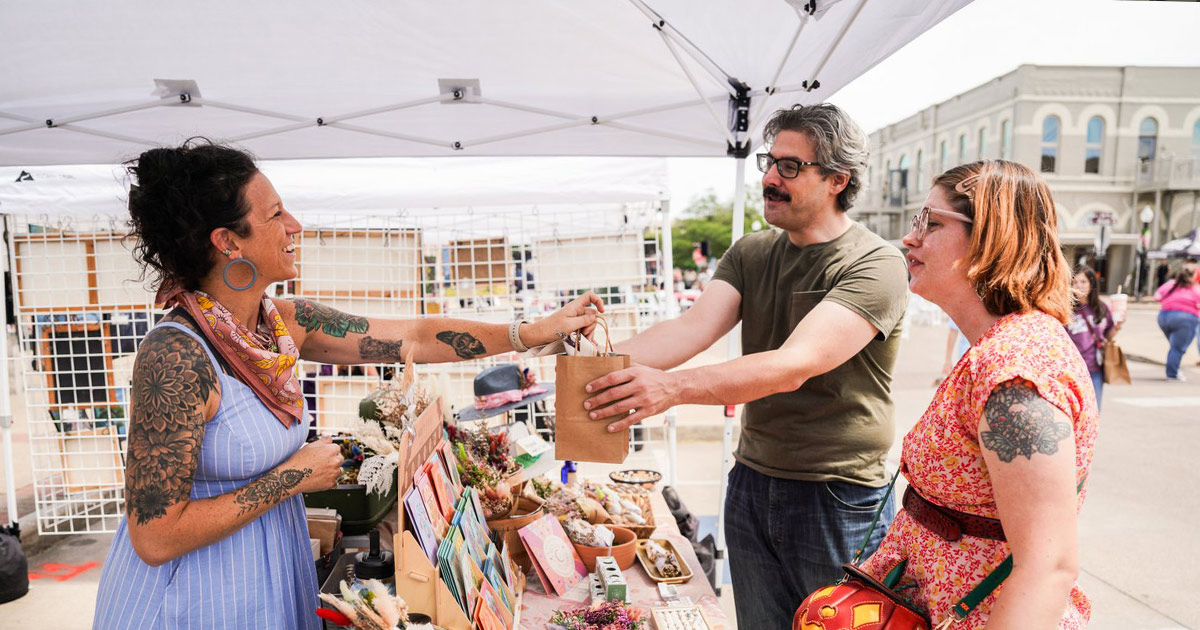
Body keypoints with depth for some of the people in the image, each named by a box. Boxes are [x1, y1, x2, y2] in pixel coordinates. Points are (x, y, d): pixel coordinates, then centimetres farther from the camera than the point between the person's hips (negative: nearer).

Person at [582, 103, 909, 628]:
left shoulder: (876, 266, -15)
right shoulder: (750, 254, 4)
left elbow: (795, 364, -29)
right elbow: (694, 327, -11)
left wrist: (671, 387, -40)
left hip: (841, 500, -5)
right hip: (751, 483, 5)